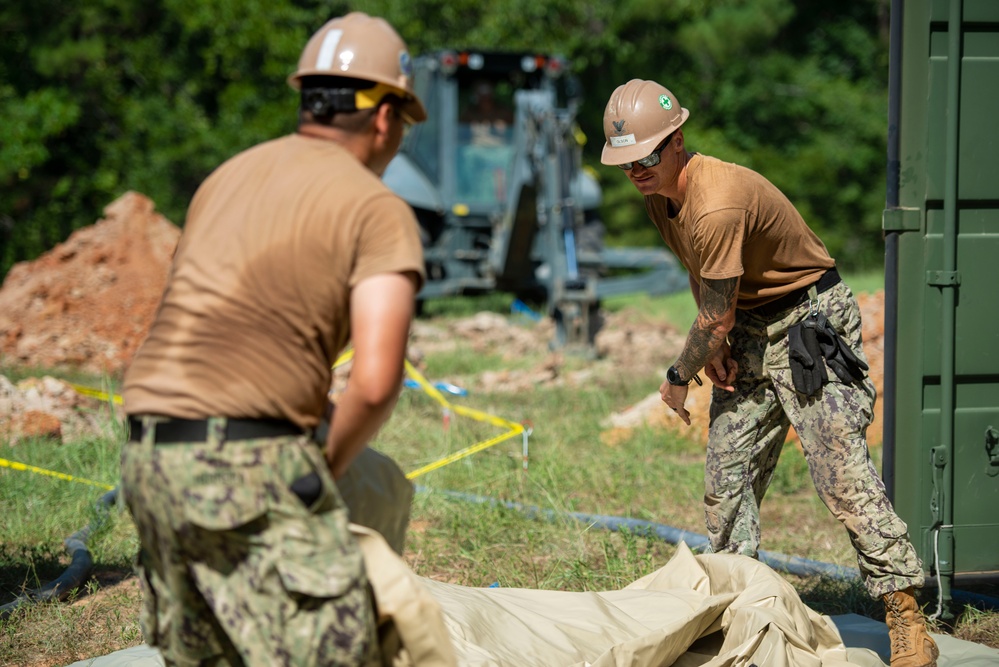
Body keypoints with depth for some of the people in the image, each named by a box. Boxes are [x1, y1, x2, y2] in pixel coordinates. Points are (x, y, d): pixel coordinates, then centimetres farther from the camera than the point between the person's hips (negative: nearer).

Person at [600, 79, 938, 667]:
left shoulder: (717, 205, -29)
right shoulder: (660, 192, 1)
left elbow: (716, 319, -21)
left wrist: (679, 378, -4)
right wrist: (716, 350, -1)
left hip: (812, 319, -9)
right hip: (750, 326, 9)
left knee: (843, 473, -17)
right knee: (727, 475, 6)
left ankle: (906, 617, -16)